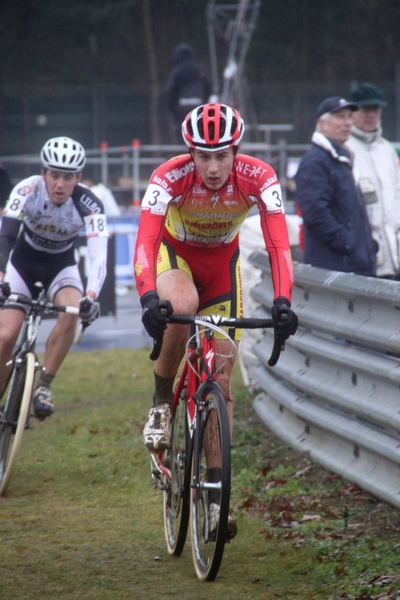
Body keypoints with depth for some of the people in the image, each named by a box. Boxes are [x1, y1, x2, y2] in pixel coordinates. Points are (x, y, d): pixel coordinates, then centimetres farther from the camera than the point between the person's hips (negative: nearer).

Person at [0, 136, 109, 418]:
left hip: (61, 265, 0)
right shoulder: (28, 190, -28)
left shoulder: (89, 204, -26)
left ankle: (43, 386, -14)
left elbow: (99, 255, -36)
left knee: (71, 314, -30)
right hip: (23, 261, 0)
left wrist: (91, 297, -53)